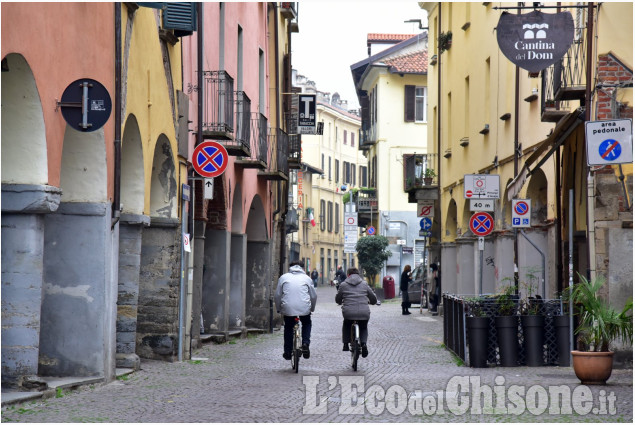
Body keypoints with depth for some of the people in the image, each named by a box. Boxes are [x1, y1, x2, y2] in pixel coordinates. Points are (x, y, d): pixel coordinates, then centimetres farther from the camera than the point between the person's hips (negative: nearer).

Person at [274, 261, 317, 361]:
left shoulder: (283, 277, 9)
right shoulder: (307, 278, 10)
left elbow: (277, 295, 9)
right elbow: (314, 296, 13)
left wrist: (278, 308, 21)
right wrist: (312, 308, 27)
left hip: (288, 308, 0)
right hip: (304, 309, 0)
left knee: (288, 329, 18)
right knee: (306, 324, 25)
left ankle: (288, 352, 19)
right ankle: (305, 343, 4)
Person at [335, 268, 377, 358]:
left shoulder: (343, 285, 7)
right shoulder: (364, 284, 11)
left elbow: (337, 300, 17)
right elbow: (374, 299, 16)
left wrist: (341, 303, 41)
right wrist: (371, 302, 40)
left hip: (349, 313, -1)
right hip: (364, 313, 1)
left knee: (346, 326, 31)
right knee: (363, 328, 26)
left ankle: (346, 345, 26)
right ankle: (364, 343, 0)